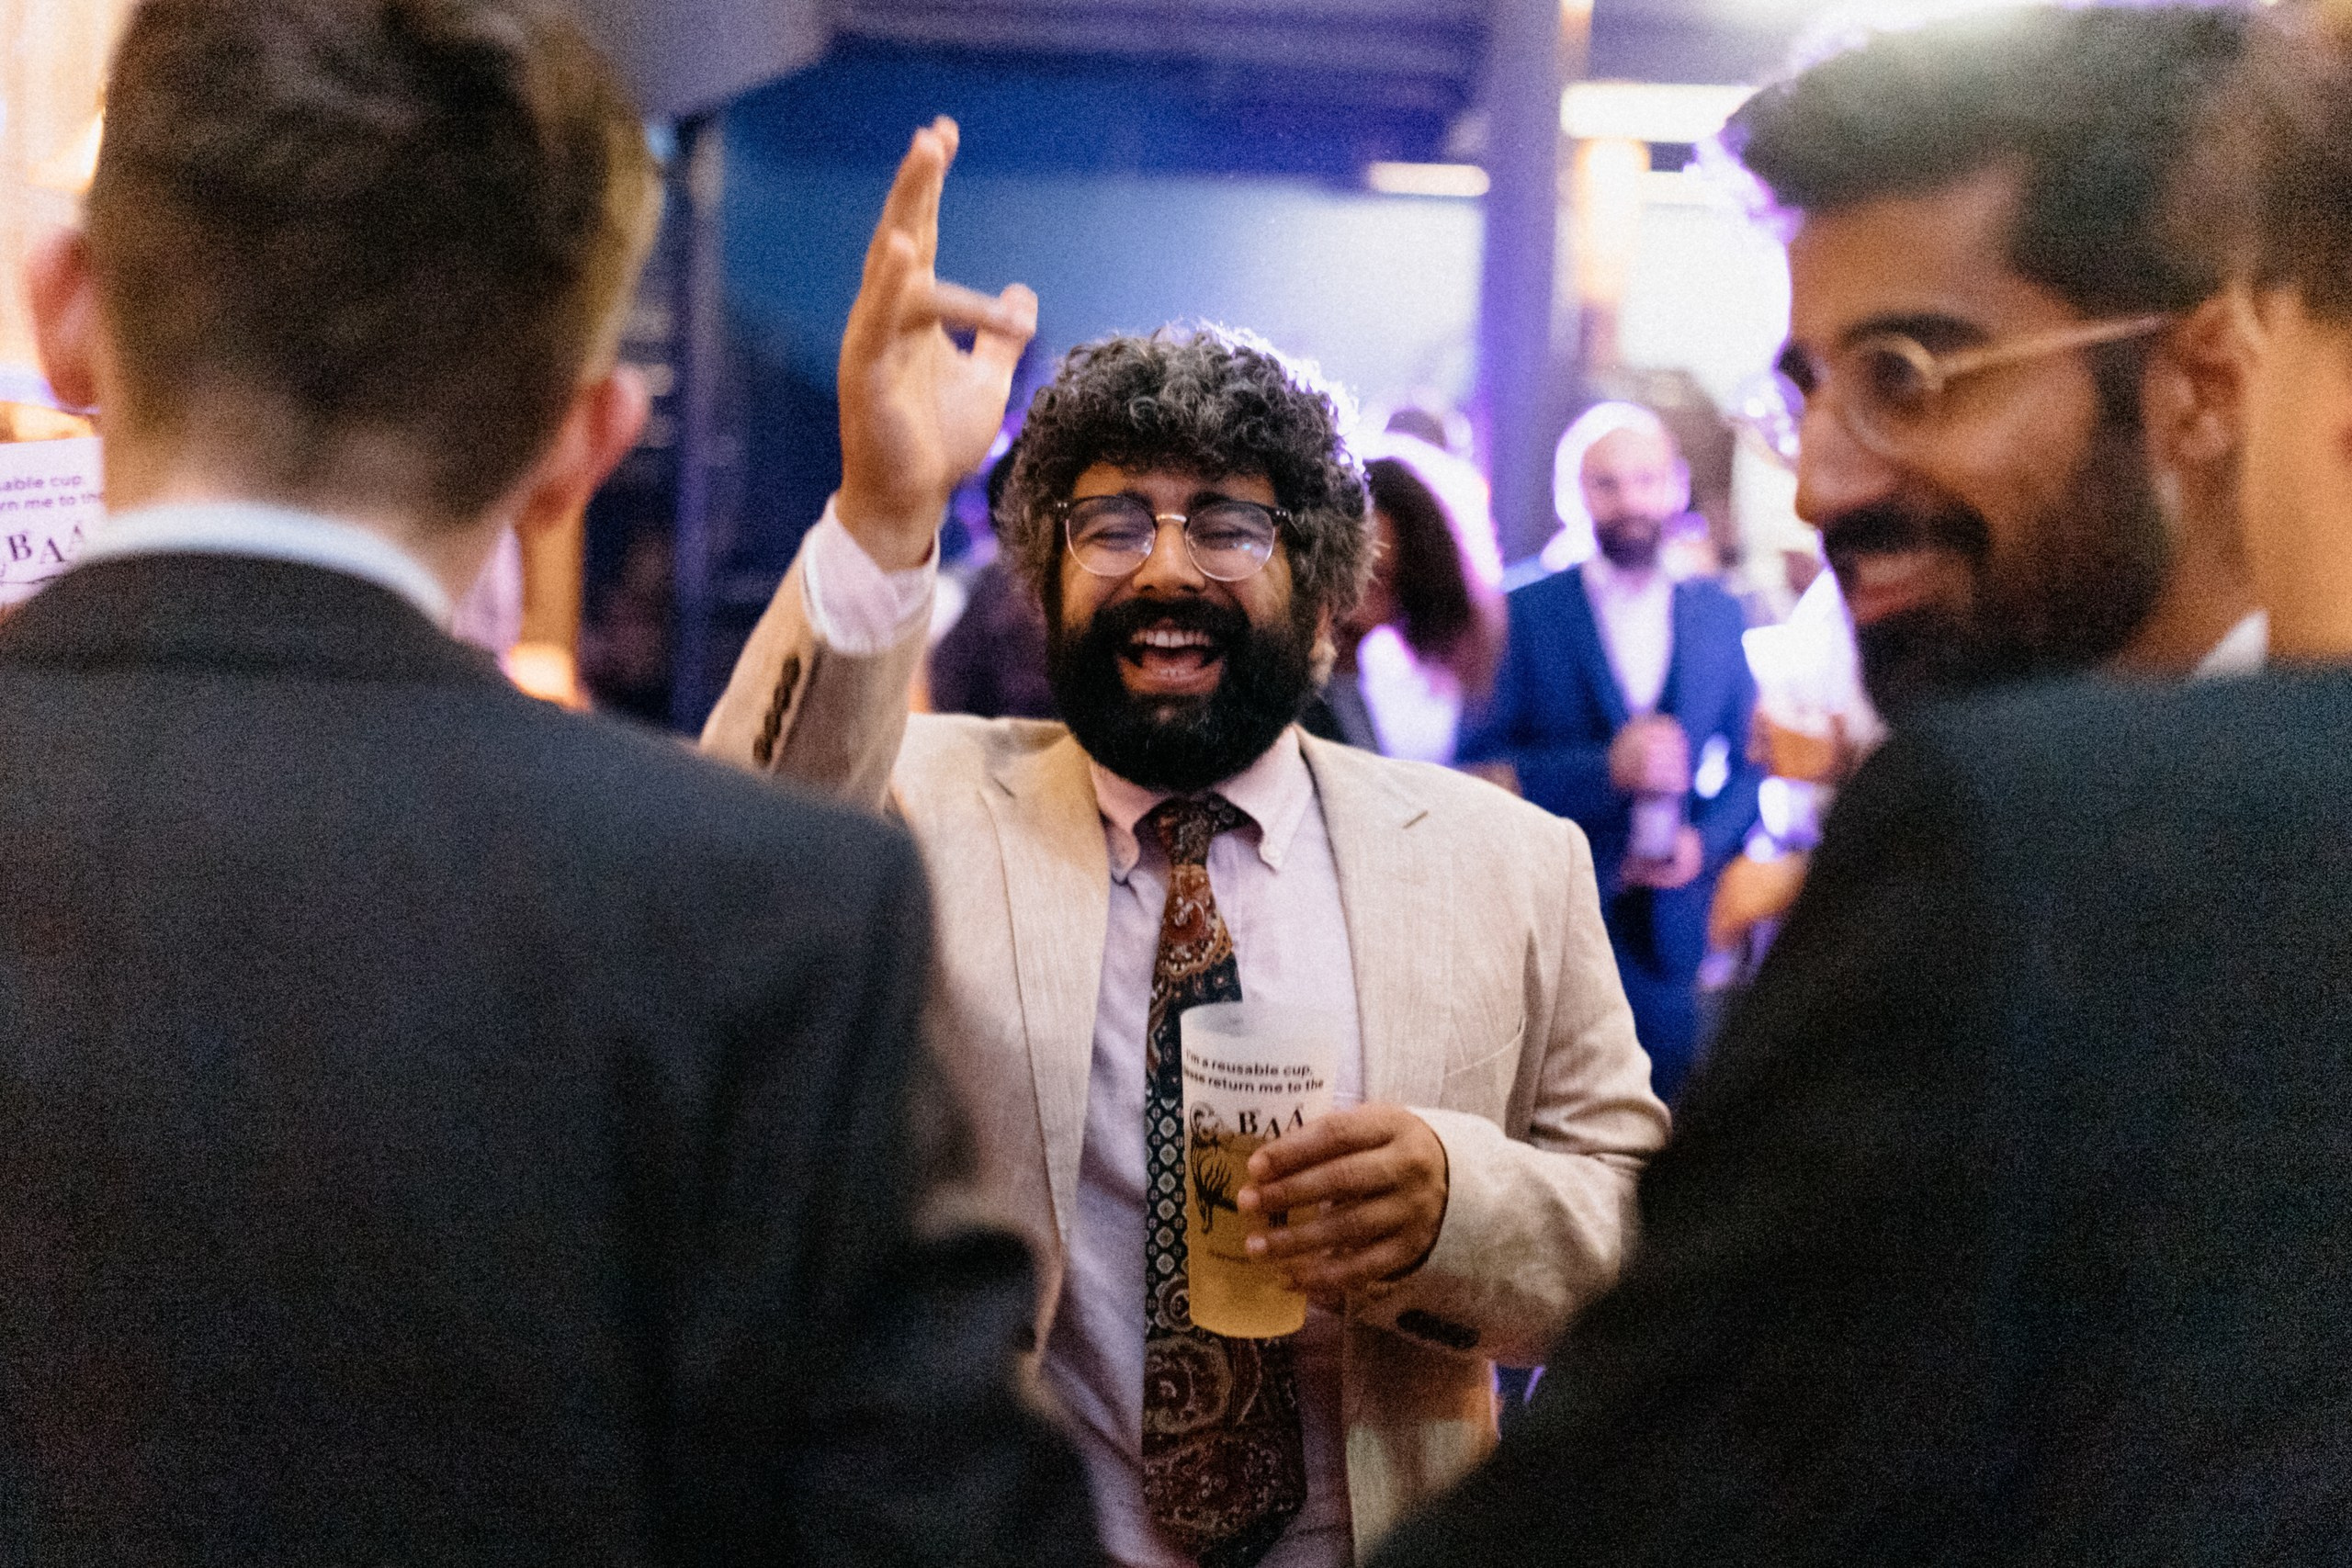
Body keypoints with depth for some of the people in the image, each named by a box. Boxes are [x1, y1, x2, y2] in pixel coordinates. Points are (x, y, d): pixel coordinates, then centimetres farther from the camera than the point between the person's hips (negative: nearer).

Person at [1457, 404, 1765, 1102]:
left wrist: (1706, 843, -3)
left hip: (1672, 932, 3)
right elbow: (1476, 769, -8)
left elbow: (1751, 763, 16)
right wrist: (1606, 769, -20)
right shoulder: (1524, 616, -2)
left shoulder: (1721, 617, 10)